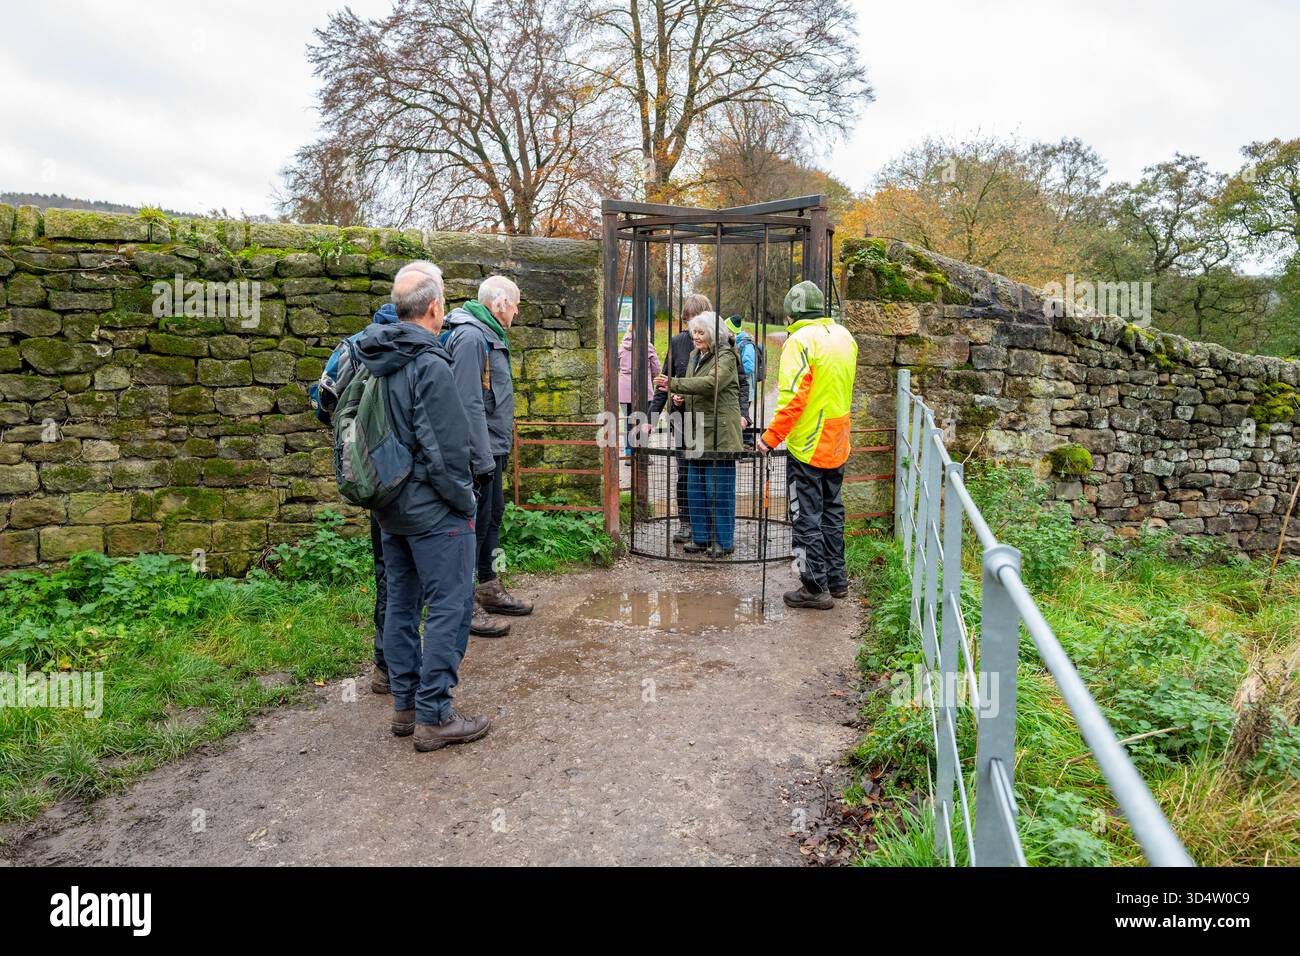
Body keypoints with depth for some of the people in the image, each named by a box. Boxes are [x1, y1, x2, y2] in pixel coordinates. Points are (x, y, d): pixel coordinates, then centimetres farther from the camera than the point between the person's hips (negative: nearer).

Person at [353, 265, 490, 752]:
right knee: (448, 608, -1)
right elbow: (444, 449, -20)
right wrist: (465, 500, -9)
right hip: (434, 510, -9)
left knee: (401, 604, 15)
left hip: (390, 506, 9)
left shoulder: (373, 361, 8)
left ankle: (405, 705, 25)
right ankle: (433, 718, 5)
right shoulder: (430, 365, -19)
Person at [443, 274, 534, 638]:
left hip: (492, 449, 10)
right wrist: (483, 458, -24)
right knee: (475, 523, -3)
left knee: (493, 516, 18)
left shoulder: (489, 335, 15)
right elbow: (469, 404, -24)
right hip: (480, 451, -10)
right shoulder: (470, 337, -17)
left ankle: (490, 588, 31)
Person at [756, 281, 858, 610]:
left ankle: (815, 587, 7)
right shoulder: (844, 336, 9)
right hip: (837, 445, 8)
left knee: (807, 517, 1)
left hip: (807, 445, -8)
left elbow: (793, 397, -22)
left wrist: (771, 437, -17)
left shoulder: (800, 340, -16)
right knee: (831, 510, 19)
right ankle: (836, 579, 28)